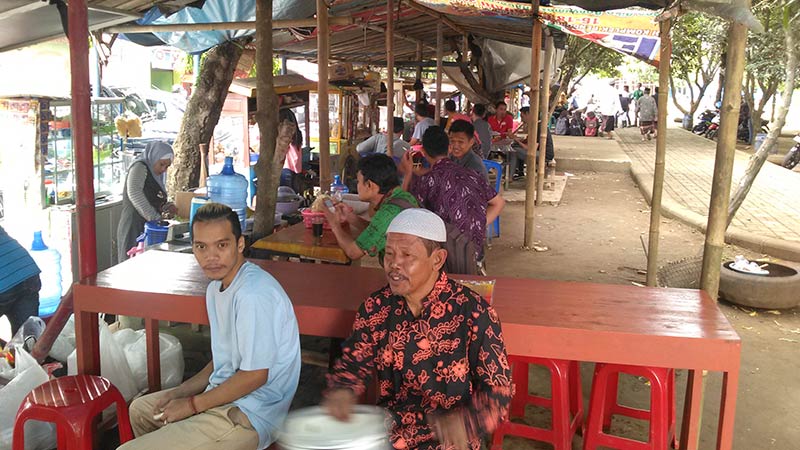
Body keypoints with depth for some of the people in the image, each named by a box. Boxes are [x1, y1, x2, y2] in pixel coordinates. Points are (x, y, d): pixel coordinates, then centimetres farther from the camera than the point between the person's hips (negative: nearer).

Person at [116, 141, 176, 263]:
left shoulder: (155, 175, 19)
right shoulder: (139, 167, -6)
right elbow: (134, 193, -23)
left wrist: (166, 207, 7)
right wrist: (154, 217, -28)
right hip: (134, 226, -8)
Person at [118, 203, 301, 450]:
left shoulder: (253, 295, -26)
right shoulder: (217, 287, 7)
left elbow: (255, 374, -23)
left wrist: (192, 405, -13)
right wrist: (182, 391, 4)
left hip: (249, 417, -10)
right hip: (227, 394, 10)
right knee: (140, 409, 27)